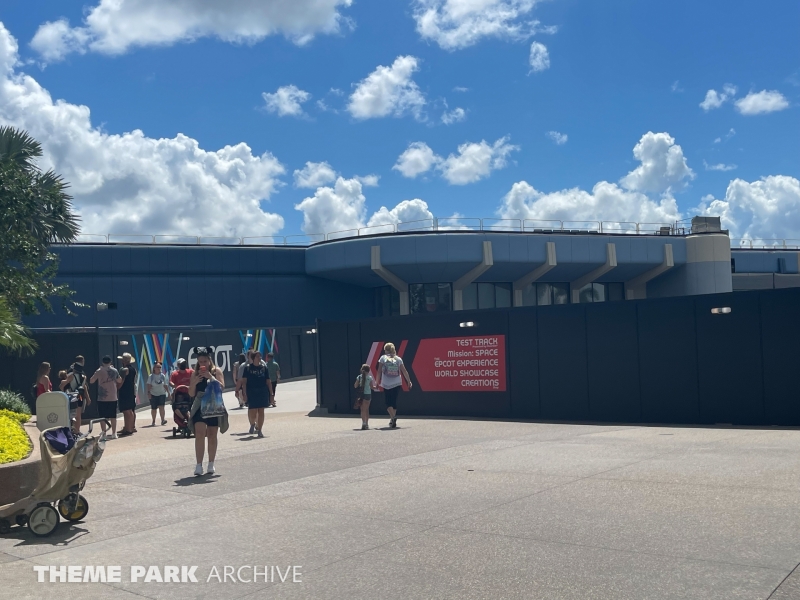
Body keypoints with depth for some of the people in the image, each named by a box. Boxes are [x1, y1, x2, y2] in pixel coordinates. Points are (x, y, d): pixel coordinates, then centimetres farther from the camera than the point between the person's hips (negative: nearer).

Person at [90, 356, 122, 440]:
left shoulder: (99, 371, -6)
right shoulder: (114, 371, 0)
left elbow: (91, 381, 5)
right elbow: (120, 381, 15)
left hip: (102, 398, -2)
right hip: (113, 398, 2)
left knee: (102, 417, 4)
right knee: (113, 416, 7)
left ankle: (104, 434, 2)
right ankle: (114, 433, 7)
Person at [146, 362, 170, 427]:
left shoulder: (162, 376, 4)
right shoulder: (151, 376, -2)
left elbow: (165, 385, 9)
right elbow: (149, 385, -7)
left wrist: (168, 392, 8)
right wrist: (148, 393, -18)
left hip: (162, 394, 1)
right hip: (153, 394, -1)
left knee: (161, 407, -16)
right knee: (153, 409, 6)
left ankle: (163, 420, -16)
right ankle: (153, 421, 20)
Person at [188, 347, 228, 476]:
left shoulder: (216, 371, 2)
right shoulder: (195, 374, 7)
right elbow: (191, 394, 6)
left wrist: (210, 377, -21)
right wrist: (194, 382, -12)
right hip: (200, 407, 0)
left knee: (212, 435, 7)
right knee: (200, 433, -15)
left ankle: (211, 465, 19)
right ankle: (199, 465, -16)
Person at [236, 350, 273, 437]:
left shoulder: (264, 367, 5)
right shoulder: (248, 368, 0)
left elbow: (268, 382, 6)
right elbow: (244, 381, -1)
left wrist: (271, 394, 3)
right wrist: (245, 393, -9)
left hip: (263, 392, 2)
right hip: (251, 392, -2)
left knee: (261, 411, 1)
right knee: (253, 412, -4)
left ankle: (259, 430, 9)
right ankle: (252, 424, 27)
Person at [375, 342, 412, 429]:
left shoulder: (383, 358, 1)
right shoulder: (398, 359, 7)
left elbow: (379, 371, -1)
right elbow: (404, 372, 7)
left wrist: (377, 382, 6)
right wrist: (409, 382, 14)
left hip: (386, 384, -3)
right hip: (397, 383, 3)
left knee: (388, 402, 2)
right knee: (394, 401, 14)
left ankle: (393, 417, -19)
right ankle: (393, 420, 16)